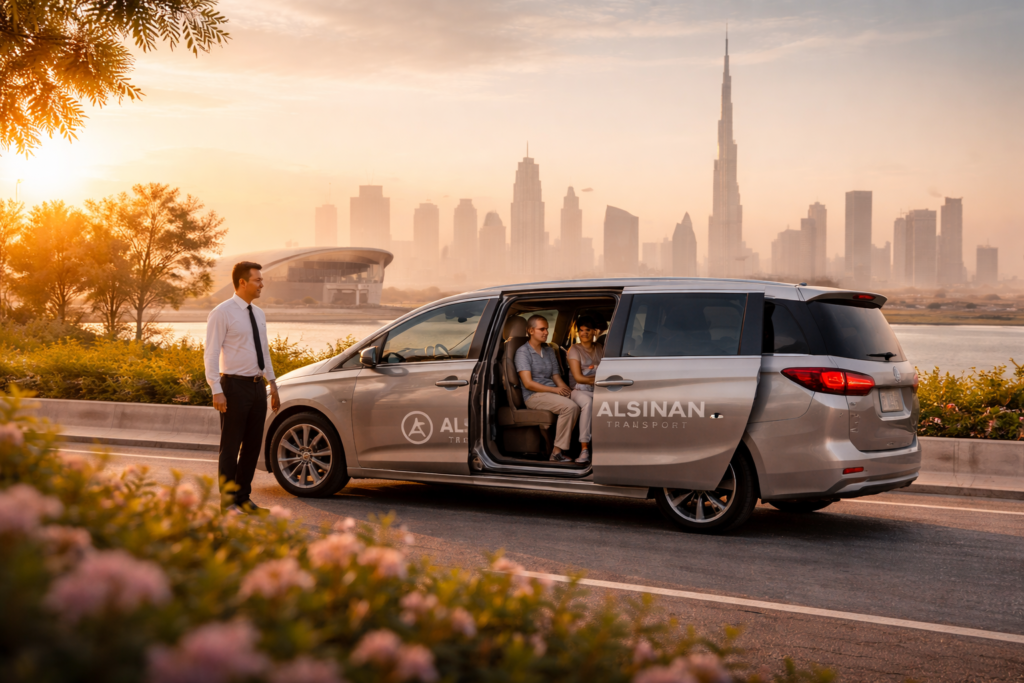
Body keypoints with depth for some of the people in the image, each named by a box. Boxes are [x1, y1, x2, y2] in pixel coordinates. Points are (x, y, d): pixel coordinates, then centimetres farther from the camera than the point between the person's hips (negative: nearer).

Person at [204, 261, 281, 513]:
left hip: (257, 386, 7)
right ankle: (228, 502, 7)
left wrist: (272, 383, 17)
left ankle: (243, 499, 21)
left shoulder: (259, 314, 13)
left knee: (253, 446, 11)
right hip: (235, 385, -7)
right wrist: (217, 391, -20)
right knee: (231, 447, 0)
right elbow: (211, 354, -13)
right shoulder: (222, 313, -9)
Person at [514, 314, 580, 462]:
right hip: (533, 396, -7)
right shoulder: (523, 352, -1)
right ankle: (557, 452, -27)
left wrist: (566, 389, -4)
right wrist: (555, 390, -17)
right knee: (570, 406, -32)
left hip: (552, 393, 7)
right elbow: (528, 383, -11)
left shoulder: (549, 351, 21)